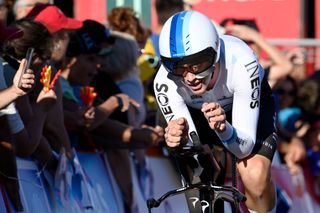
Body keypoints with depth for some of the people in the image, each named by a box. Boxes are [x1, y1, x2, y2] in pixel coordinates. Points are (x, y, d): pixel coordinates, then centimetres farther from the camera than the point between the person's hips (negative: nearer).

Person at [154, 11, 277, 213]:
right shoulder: (165, 82, -36)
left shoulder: (241, 64, -41)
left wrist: (223, 128, -59)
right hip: (199, 110, 3)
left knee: (255, 177, -26)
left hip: (251, 103, -3)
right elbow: (189, 145, -29)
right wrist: (178, 139, -52)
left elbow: (245, 147, -37)